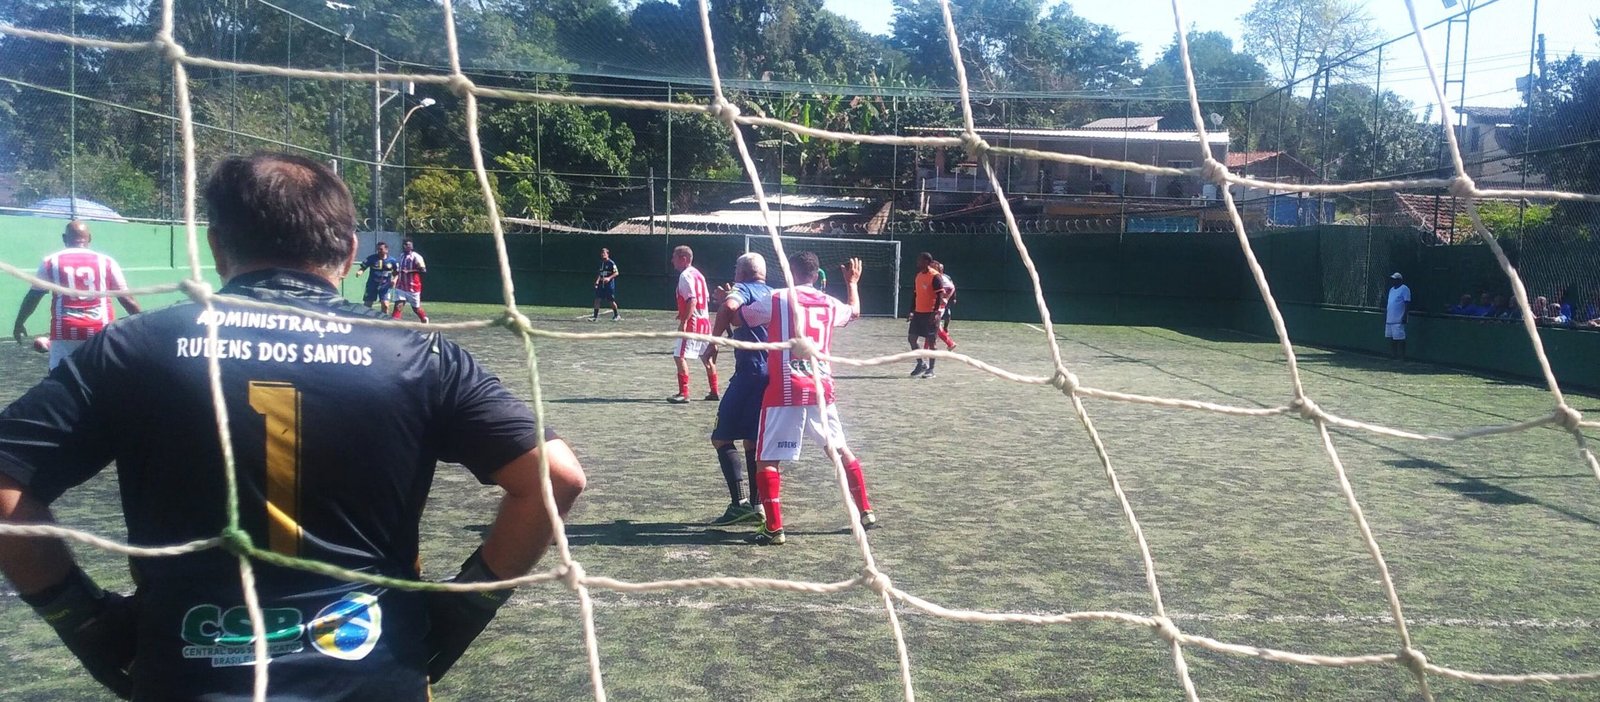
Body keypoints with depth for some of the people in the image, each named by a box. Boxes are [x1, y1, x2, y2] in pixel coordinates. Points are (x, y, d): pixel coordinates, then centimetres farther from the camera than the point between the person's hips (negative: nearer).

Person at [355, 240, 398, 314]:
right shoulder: (371, 258, -8)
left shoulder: (392, 260, -5)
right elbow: (363, 268, -9)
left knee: (385, 305, -12)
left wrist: (394, 280, -12)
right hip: (372, 285, 1)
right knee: (366, 305, 4)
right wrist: (359, 272, -30)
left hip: (385, 286, -1)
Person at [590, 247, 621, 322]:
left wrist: (609, 278, -24)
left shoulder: (611, 263, -9)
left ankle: (617, 315, 17)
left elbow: (616, 273, -11)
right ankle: (595, 316, 1)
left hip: (609, 284, -6)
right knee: (597, 299, -2)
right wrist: (597, 282, 11)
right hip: (601, 284, 6)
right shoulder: (601, 263, 13)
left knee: (611, 300, -1)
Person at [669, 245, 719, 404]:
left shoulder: (685, 276, -13)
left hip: (692, 322, -10)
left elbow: (692, 300, -23)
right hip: (705, 320, 10)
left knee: (680, 356, -9)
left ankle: (684, 393, -12)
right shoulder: (697, 274, 15)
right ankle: (714, 392, 24)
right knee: (707, 357, 17)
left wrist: (684, 321, -25)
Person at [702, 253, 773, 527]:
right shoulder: (772, 294, 20)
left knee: (722, 437, -1)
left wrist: (713, 341, -14)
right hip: (775, 373, 7)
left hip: (750, 373, -7)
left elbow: (728, 307, -25)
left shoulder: (742, 289, -1)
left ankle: (739, 503, -9)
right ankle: (756, 504, 13)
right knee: (752, 440, 14)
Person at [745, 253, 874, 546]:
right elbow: (855, 312, 33)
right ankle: (866, 512, 28)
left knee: (765, 459, 1)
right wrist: (852, 283, 50)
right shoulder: (829, 303, 11)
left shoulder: (777, 300, -4)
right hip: (821, 388, 5)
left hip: (786, 392, -5)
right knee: (841, 450, 20)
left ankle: (774, 529, -5)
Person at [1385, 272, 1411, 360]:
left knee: (1399, 339, -8)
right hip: (1389, 319, 9)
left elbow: (1407, 304, -12)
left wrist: (1404, 316, -19)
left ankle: (1401, 356, -5)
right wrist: (1385, 315, 20)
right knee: (1390, 338, 10)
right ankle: (1393, 355, 17)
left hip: (1398, 320, -9)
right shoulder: (1391, 289, 19)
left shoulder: (1404, 289, -7)